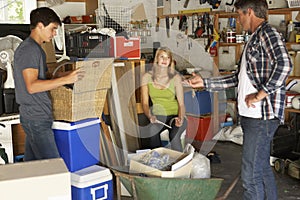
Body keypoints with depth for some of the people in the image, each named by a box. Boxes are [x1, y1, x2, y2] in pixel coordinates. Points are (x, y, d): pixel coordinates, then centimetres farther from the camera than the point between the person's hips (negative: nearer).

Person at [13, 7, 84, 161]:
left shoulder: (34, 48, 17)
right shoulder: (29, 49, -15)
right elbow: (32, 86, -22)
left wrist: (65, 76, 16)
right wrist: (65, 80, -24)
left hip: (34, 116, 10)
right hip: (36, 118, -10)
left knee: (31, 162, 14)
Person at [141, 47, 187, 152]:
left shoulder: (176, 78, -2)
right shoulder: (147, 77, 1)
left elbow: (181, 103, -4)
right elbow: (145, 103, -1)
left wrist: (180, 118, -24)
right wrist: (150, 116, -21)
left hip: (174, 115, -1)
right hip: (157, 116, 1)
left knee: (174, 136, -32)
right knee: (150, 134, -32)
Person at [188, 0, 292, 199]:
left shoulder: (267, 32, -9)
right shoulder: (254, 39, 21)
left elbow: (284, 65, -27)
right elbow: (239, 78, 26)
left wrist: (259, 95, -22)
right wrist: (204, 82, 25)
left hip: (262, 115, -10)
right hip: (251, 115, 10)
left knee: (251, 174, -7)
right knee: (263, 168, 17)